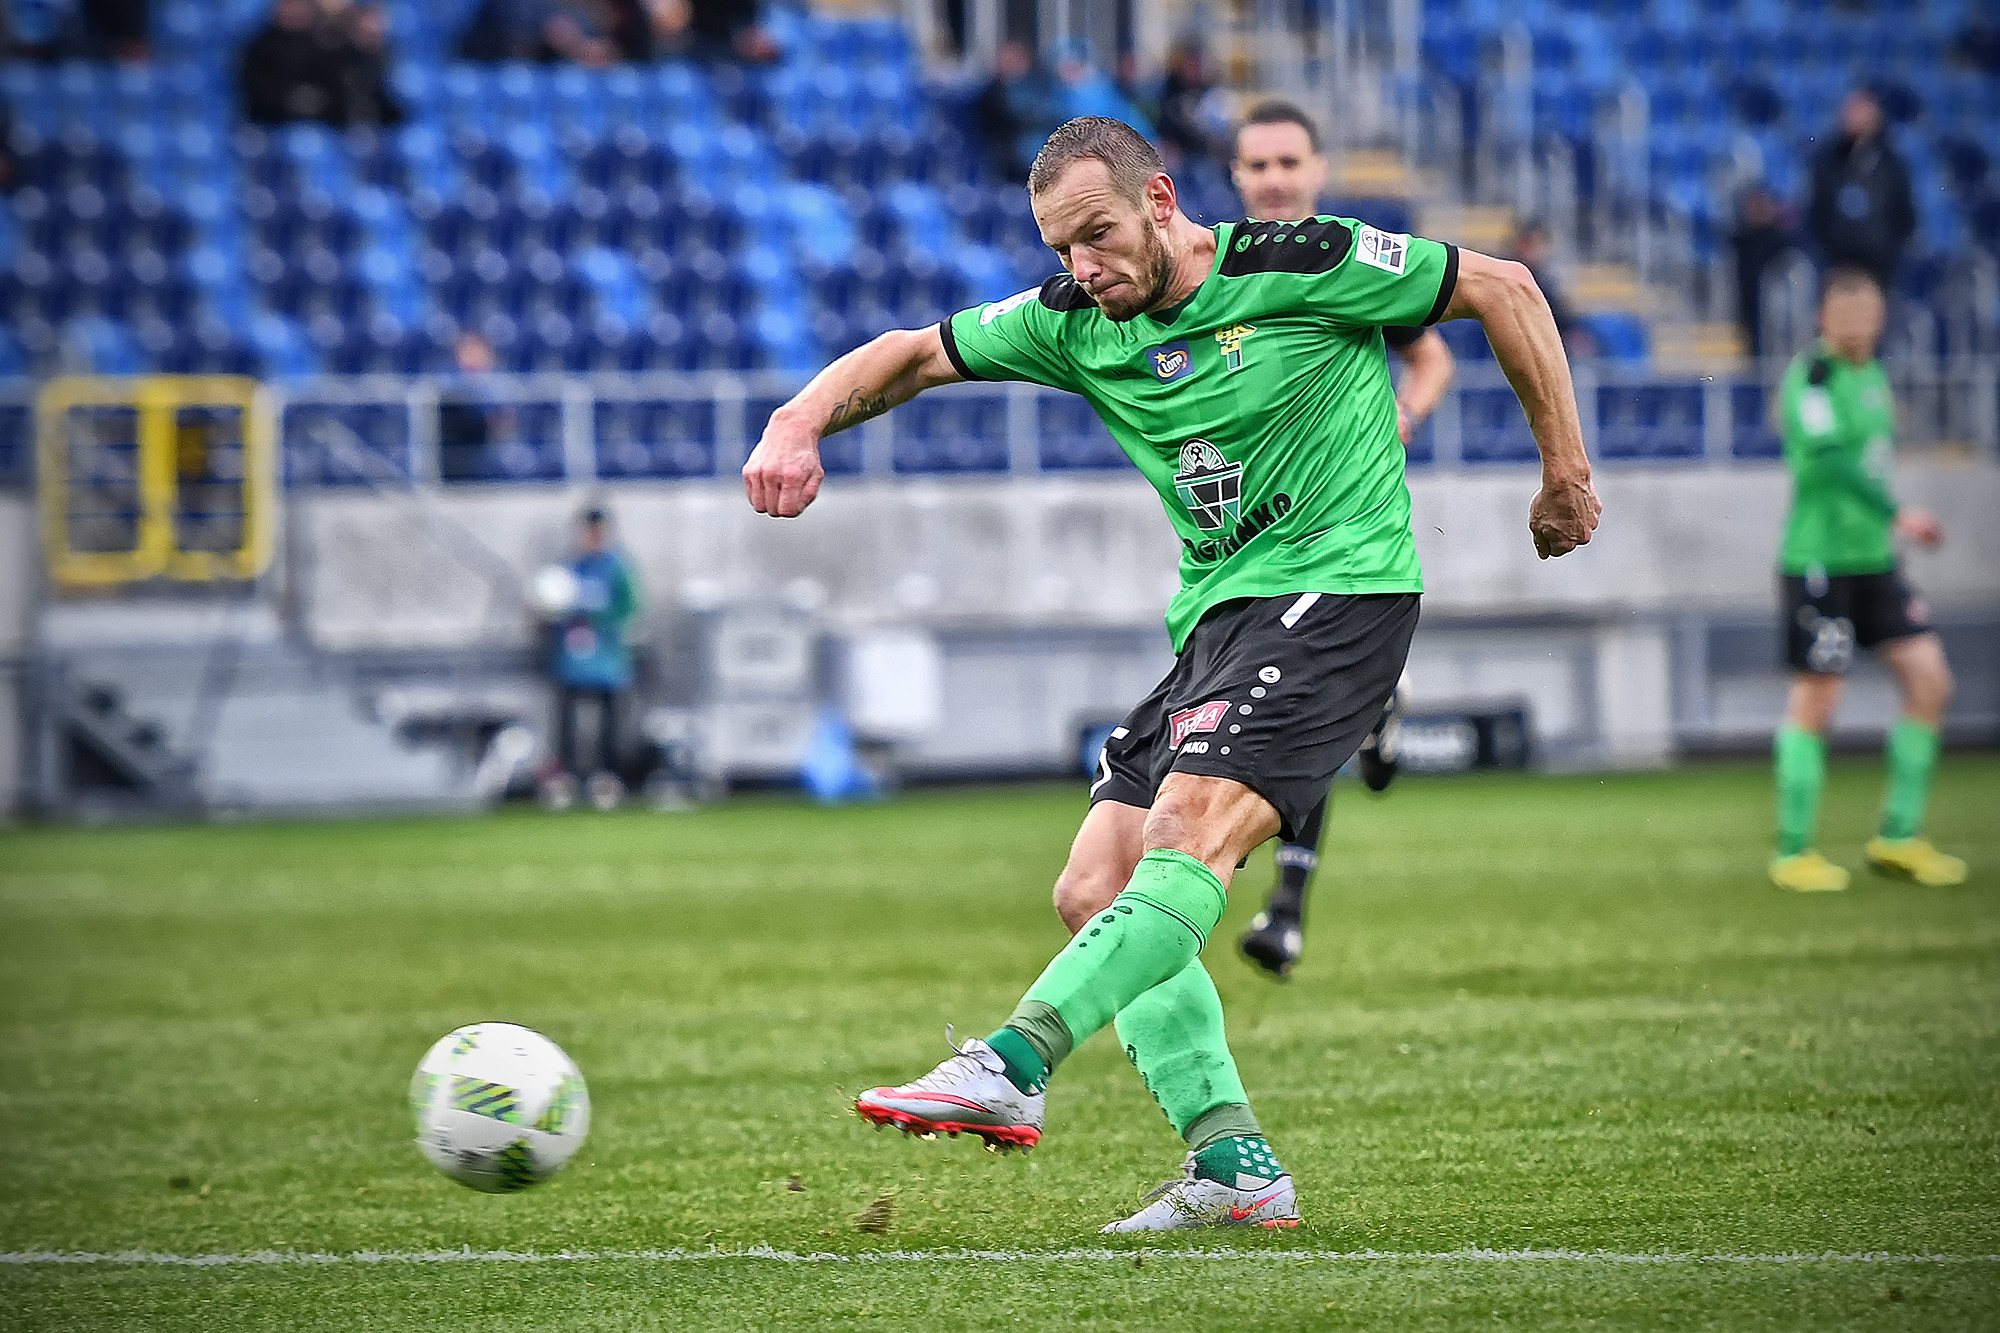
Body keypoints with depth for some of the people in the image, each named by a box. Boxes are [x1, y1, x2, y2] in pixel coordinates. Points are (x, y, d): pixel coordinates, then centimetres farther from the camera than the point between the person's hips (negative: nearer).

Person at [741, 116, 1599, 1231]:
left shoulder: (1297, 265, -10)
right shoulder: (1077, 323, 7)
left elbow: (1502, 288, 0)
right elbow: (914, 355, 12)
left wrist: (1567, 472, 3)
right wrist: (799, 426, -8)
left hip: (1339, 587, -8)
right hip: (1217, 620, 8)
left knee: (1190, 832, -28)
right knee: (1095, 891, -2)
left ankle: (1013, 1066, -39)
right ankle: (1234, 1167, -6)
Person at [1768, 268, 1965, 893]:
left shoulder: (1872, 375, 13)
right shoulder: (1808, 378, -13)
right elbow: (1828, 459, -26)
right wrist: (1894, 515, -31)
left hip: (1874, 560, 8)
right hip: (1818, 561, -8)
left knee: (1930, 681, 2)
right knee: (1814, 704, -4)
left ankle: (1898, 837, 10)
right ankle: (1793, 853, 7)